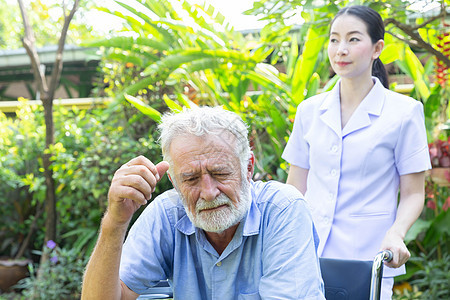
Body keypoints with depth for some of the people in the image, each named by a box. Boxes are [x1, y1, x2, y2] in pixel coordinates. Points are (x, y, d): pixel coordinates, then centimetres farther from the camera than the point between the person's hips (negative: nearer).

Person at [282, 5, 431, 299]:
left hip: (368, 264, -3)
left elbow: (413, 194, -1)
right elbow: (295, 187, 11)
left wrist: (395, 234, -19)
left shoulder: (404, 112, -3)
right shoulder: (309, 110, 6)